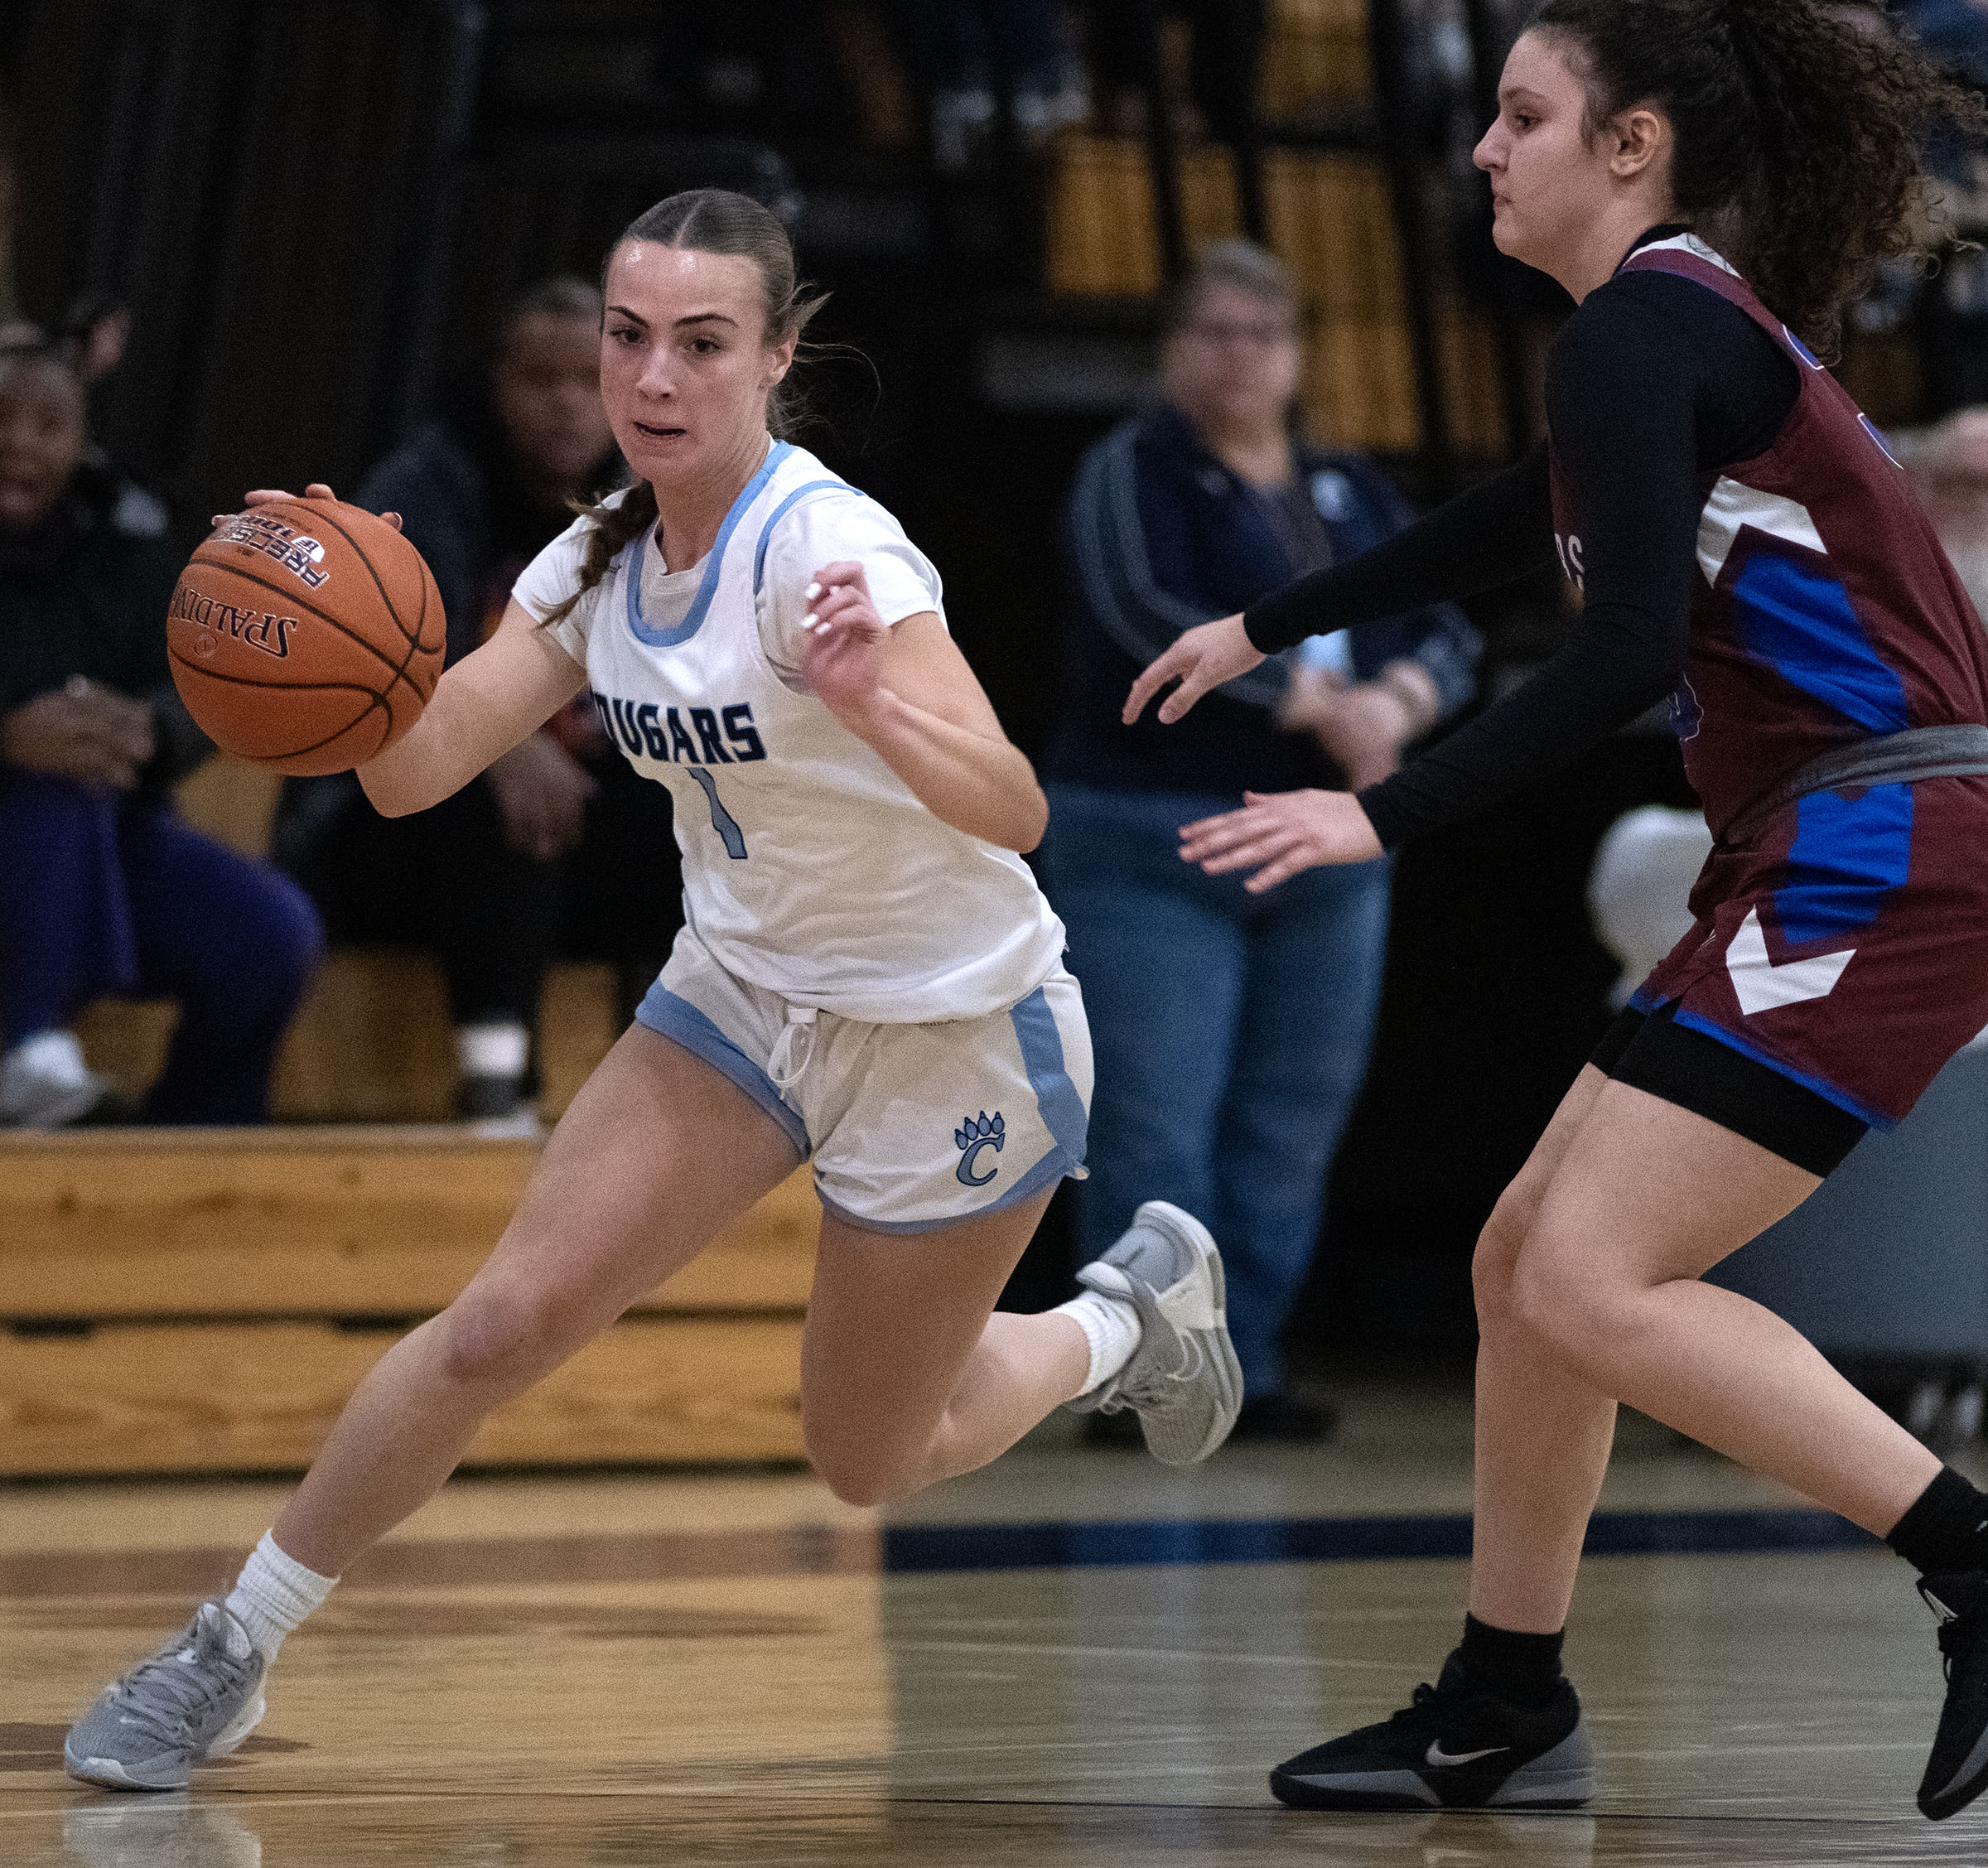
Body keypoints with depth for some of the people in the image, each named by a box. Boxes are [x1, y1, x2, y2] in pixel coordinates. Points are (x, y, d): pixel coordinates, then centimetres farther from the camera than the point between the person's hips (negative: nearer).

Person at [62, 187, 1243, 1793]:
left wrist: (872, 704, -55)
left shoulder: (827, 544, -26)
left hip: (958, 1039, -5)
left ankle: (1129, 1311, 35)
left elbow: (1011, 809, -35)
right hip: (746, 991, 5)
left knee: (869, 1463, 8)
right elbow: (415, 770, -13)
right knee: (505, 1324, -9)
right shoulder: (601, 562, -5)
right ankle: (229, 1653, 3)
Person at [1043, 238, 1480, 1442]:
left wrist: (1401, 698, -14)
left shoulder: (1351, 493, 16)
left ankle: (1250, 1366, 13)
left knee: (1296, 1124, 6)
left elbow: (1450, 632, 10)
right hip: (1154, 842, -6)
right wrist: (1316, 700, -20)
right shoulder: (1134, 475, -1)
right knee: (1155, 1123, -9)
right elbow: (1147, 618, -17)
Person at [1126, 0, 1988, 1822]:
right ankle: (1501, 1718, 22)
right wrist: (1263, 628, 48)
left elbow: (1628, 651, -22)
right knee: (1524, 1259, 13)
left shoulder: (1643, 329, -11)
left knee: (1594, 1285, -16)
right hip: (1825, 868, 10)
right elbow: (1507, 526, 37)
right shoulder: (1697, 321, 19)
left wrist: (1385, 816, -21)